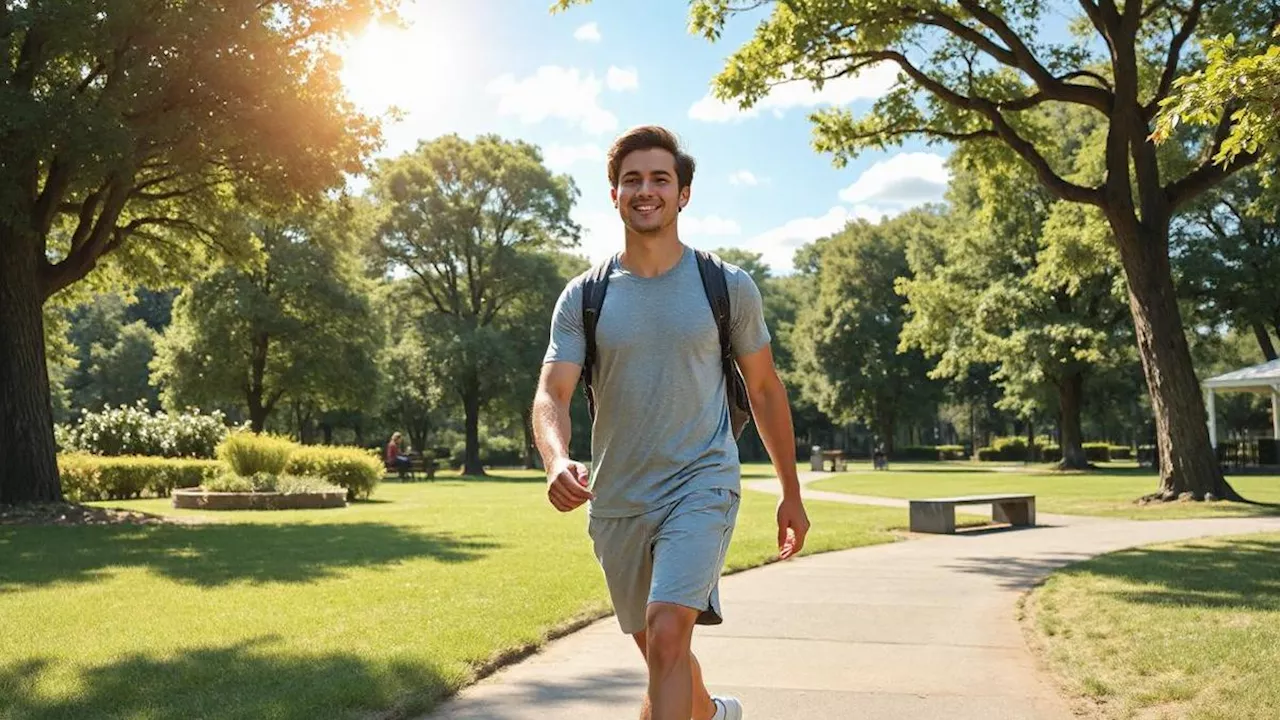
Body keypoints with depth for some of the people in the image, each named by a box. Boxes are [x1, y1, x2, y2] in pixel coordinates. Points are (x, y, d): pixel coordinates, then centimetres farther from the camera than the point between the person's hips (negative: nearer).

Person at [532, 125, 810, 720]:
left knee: (667, 635, -23)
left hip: (701, 485, -3)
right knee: (658, 651, 19)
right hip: (616, 501, 3)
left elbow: (765, 390, 7)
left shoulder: (728, 286, -2)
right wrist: (557, 461, -33)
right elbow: (551, 394, -11)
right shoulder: (582, 297, -1)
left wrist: (791, 493, 10)